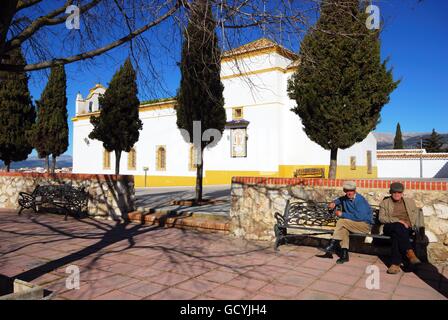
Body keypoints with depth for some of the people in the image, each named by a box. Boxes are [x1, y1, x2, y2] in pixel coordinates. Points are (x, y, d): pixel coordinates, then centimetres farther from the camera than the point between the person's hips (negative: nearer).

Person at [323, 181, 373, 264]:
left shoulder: (360, 200, -17)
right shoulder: (345, 198, 6)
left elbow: (359, 217, -25)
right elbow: (339, 200, 29)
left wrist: (342, 214, -20)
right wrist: (334, 203, 5)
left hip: (365, 225, -7)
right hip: (352, 224, 7)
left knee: (341, 221, -25)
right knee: (343, 228, -24)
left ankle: (332, 246, -22)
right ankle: (344, 254, -23)